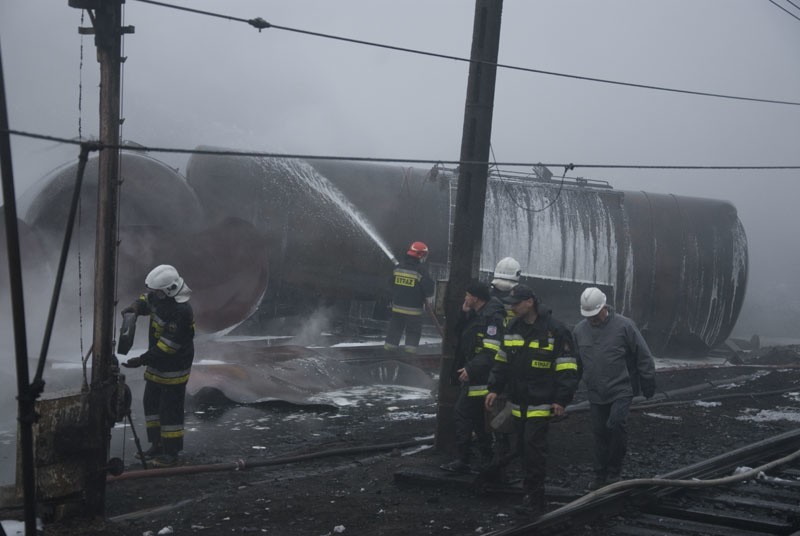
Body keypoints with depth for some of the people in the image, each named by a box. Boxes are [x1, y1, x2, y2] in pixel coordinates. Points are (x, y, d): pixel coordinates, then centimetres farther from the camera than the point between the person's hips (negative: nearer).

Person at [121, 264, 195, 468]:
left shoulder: (181, 312, -30)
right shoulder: (159, 297, -3)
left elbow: (168, 345, -31)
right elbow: (146, 299, 21)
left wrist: (142, 360, -31)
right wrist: (135, 307, -3)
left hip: (173, 369, -10)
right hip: (157, 364, 10)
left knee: (170, 409, -3)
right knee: (151, 403, 17)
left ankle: (171, 453, 6)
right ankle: (157, 445, 28)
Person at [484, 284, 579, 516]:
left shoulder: (555, 331, -11)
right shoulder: (513, 328, 8)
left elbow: (567, 369, -10)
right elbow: (502, 361, 17)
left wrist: (562, 399, -14)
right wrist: (495, 389, 10)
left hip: (541, 403, -7)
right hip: (518, 401, 7)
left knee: (533, 447, -12)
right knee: (523, 445, 12)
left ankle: (535, 499, -8)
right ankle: (530, 488, 24)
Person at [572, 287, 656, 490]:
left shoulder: (624, 326, -9)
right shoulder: (579, 330, 5)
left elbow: (643, 357, -3)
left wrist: (648, 385, -1)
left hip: (621, 391, -5)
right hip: (596, 395, 5)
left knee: (616, 424, -22)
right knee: (600, 433, 9)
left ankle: (614, 472, -7)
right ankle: (601, 476, 21)